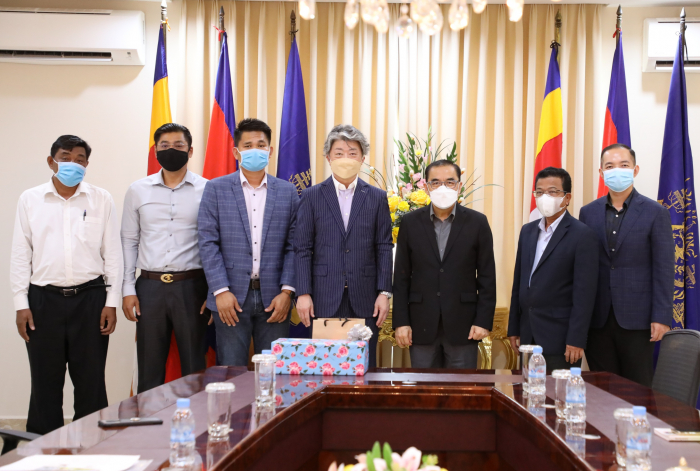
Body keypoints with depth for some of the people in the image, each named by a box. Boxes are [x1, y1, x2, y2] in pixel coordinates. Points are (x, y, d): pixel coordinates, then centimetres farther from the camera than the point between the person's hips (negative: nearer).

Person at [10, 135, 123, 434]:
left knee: (91, 382, 6)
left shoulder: (101, 200, 4)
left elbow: (113, 253, 4)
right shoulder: (30, 200, 5)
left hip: (89, 298, 0)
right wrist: (21, 303, 0)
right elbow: (20, 255, 5)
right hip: (44, 299, 0)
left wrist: (112, 301, -1)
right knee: (45, 382, 7)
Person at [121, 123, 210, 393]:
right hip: (150, 287, 2)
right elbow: (129, 241, 10)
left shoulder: (207, 190, 1)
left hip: (192, 286, -2)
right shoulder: (137, 191, 8)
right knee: (149, 370, 8)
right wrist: (128, 290, 3)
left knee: (194, 368, 5)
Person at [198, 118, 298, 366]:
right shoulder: (216, 188, 5)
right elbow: (208, 242, -1)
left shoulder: (287, 192, 9)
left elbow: (293, 246, 5)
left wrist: (287, 291, -5)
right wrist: (221, 290, -10)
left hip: (274, 298, 2)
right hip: (231, 298, -1)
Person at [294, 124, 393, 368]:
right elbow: (302, 249, 2)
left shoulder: (377, 197, 8)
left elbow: (384, 248, 6)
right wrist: (303, 293, -6)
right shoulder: (312, 196, 6)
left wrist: (384, 293, -2)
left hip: (365, 301, 1)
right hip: (324, 299, -1)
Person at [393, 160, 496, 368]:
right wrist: (400, 322, -2)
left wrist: (483, 321, -5)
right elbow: (401, 277, 4)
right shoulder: (410, 222, 4)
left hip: (463, 326, -1)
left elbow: (487, 277, 2)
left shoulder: (477, 222, 2)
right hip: (422, 325, 1)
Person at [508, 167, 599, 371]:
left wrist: (576, 340, -15)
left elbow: (584, 292, -12)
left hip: (560, 338, -6)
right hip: (528, 336, 6)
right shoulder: (527, 231, 12)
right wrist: (514, 328, 12)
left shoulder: (582, 235, -8)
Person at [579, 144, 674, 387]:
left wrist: (661, 317, -10)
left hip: (636, 318, -3)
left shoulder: (655, 213, -1)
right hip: (598, 318, 3)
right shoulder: (588, 212, 8)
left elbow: (664, 269, -4)